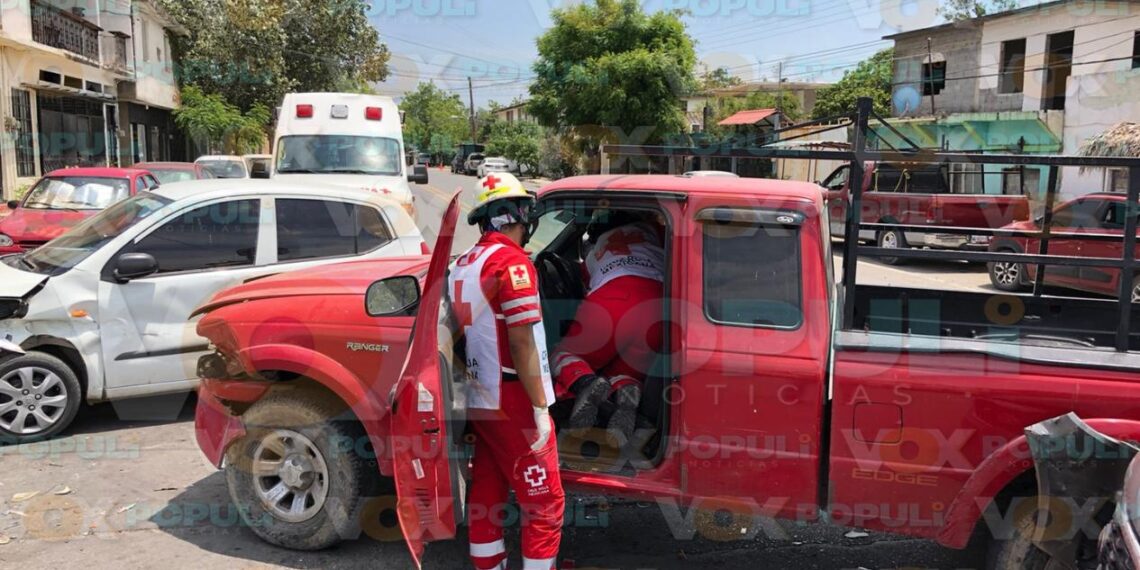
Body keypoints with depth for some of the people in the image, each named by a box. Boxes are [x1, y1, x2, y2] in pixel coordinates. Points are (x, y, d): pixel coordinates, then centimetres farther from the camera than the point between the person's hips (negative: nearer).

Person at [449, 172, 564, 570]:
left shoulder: (463, 264, 8)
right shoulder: (512, 262, -16)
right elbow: (521, 344, -20)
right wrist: (540, 408, -16)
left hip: (479, 402, 8)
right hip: (513, 406, -8)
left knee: (486, 498, 15)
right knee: (544, 505, 2)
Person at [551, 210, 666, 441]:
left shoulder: (593, 253, 36)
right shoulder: (648, 229, 33)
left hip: (613, 297, -1)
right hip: (659, 302, 1)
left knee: (565, 356, 17)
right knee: (624, 376, 22)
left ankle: (586, 384, -19)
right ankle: (626, 396, -17)